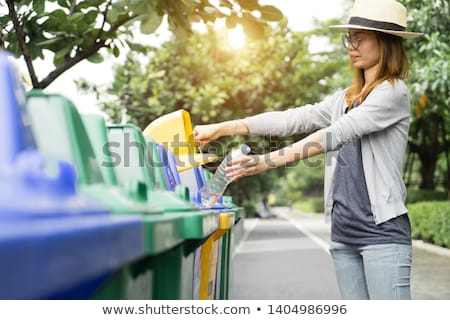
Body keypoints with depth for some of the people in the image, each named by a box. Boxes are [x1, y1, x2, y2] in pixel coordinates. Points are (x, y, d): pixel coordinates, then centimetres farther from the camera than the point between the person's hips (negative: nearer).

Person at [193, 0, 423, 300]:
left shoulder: (394, 92, -5)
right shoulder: (345, 99, 18)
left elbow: (335, 135, -16)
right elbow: (292, 119, 12)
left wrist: (266, 162, -22)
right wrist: (220, 128, 6)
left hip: (383, 230, -7)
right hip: (343, 232, 7)